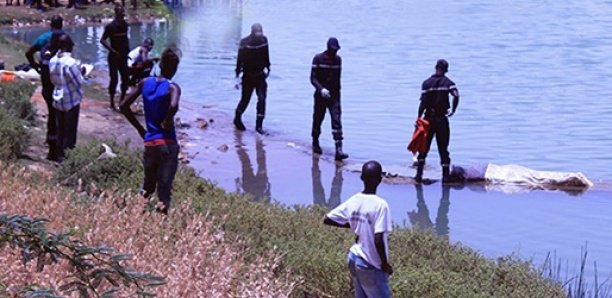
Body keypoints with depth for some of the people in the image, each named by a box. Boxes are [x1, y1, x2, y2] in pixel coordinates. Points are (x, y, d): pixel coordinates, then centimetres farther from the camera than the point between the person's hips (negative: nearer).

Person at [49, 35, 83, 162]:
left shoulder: (52, 61, -1)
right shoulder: (70, 63, -22)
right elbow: (79, 82, -16)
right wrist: (79, 71, 0)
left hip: (58, 100, 6)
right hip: (71, 100, -6)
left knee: (60, 129, 15)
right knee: (70, 130, 3)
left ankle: (60, 155, 20)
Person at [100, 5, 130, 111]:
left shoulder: (125, 24, 5)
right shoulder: (111, 26, -15)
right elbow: (102, 40, -15)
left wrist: (127, 50, 8)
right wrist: (112, 50, -19)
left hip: (123, 55, 6)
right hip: (114, 56, -6)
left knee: (126, 78, 8)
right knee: (114, 78, -2)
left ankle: (122, 99, 23)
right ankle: (112, 103, 7)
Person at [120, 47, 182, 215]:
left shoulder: (145, 83, 6)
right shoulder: (172, 87, -9)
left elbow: (124, 106, 7)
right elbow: (173, 106, -31)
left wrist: (140, 129, 12)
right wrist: (167, 122, -12)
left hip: (149, 143, 5)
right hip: (167, 143, -4)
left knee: (148, 186, 22)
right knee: (164, 188, -1)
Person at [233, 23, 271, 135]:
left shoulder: (264, 40, -2)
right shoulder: (245, 43, -15)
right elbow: (239, 60, -14)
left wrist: (267, 68, 16)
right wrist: (237, 76, -15)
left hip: (260, 75, 3)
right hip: (248, 76, -3)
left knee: (262, 99, -8)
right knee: (245, 99, 8)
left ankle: (259, 125, -2)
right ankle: (237, 119, 33)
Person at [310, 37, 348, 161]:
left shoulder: (338, 59, 6)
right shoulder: (318, 59, -7)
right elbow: (313, 78, -11)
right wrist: (321, 89, -25)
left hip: (334, 95, 2)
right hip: (321, 95, -2)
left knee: (336, 121, -10)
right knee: (318, 119, 11)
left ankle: (339, 150, -17)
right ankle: (315, 144, 35)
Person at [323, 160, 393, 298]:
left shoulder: (353, 201, -2)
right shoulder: (380, 205, -21)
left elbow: (327, 219, 6)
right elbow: (378, 239, -27)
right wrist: (385, 264, -13)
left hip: (354, 258, 7)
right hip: (371, 265, -7)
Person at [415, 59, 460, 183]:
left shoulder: (427, 83, -2)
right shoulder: (448, 82, -1)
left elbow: (423, 102, -9)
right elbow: (456, 95, -18)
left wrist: (419, 117, -6)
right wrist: (453, 110, -4)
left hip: (429, 118, 0)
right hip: (442, 119, 0)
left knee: (423, 148, 9)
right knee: (443, 149, 6)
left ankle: (419, 175, 6)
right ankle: (445, 176, 4)